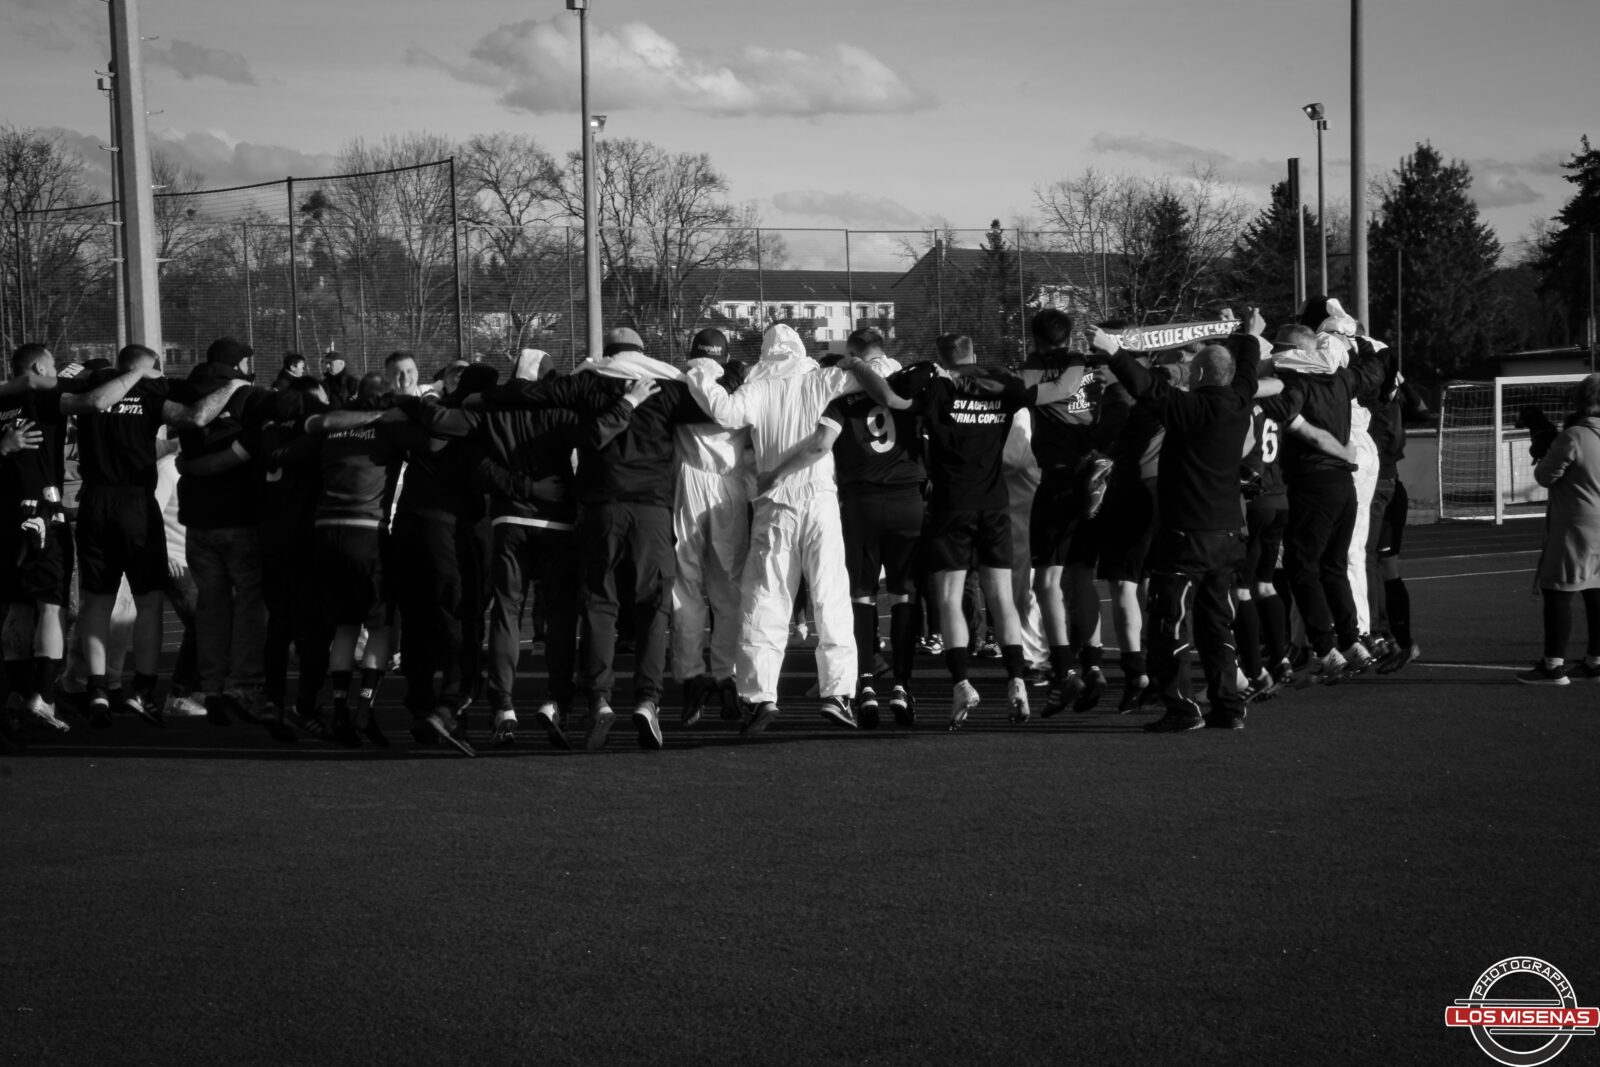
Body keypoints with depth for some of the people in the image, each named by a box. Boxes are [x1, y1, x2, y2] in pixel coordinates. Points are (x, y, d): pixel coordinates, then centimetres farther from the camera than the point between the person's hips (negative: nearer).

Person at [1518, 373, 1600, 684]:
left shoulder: (1573, 437, -15)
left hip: (1575, 527, -8)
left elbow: (1545, 476, -10)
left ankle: (1554, 666, -5)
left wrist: (1547, 455, 9)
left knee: (1557, 592, -4)